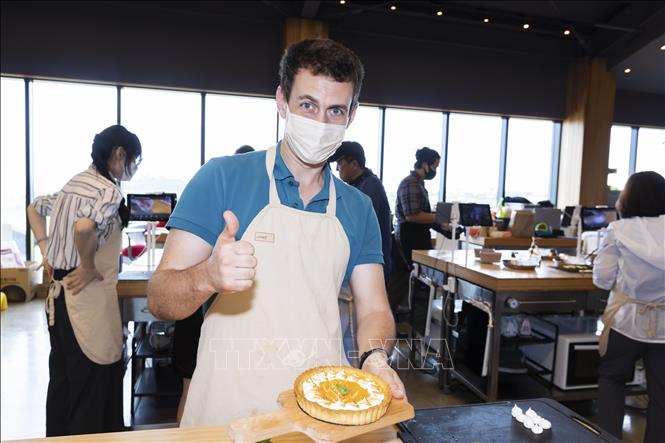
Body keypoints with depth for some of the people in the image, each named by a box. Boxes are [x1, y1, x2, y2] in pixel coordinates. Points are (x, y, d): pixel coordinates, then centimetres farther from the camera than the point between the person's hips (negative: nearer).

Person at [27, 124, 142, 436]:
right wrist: (90, 268, -19)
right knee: (94, 380, 4)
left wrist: (47, 253, 20)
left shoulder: (74, 183, 11)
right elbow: (83, 228, -34)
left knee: (63, 376, 20)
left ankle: (58, 435, 35)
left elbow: (34, 208, 25)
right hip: (88, 296, -9)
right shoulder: (109, 190, -16)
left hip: (59, 292, 9)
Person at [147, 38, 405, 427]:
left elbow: (373, 309, 1)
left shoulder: (358, 209, 3)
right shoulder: (222, 179, -10)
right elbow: (160, 299, -11)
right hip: (230, 410, -3)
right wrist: (208, 277, -33)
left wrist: (375, 358, -20)